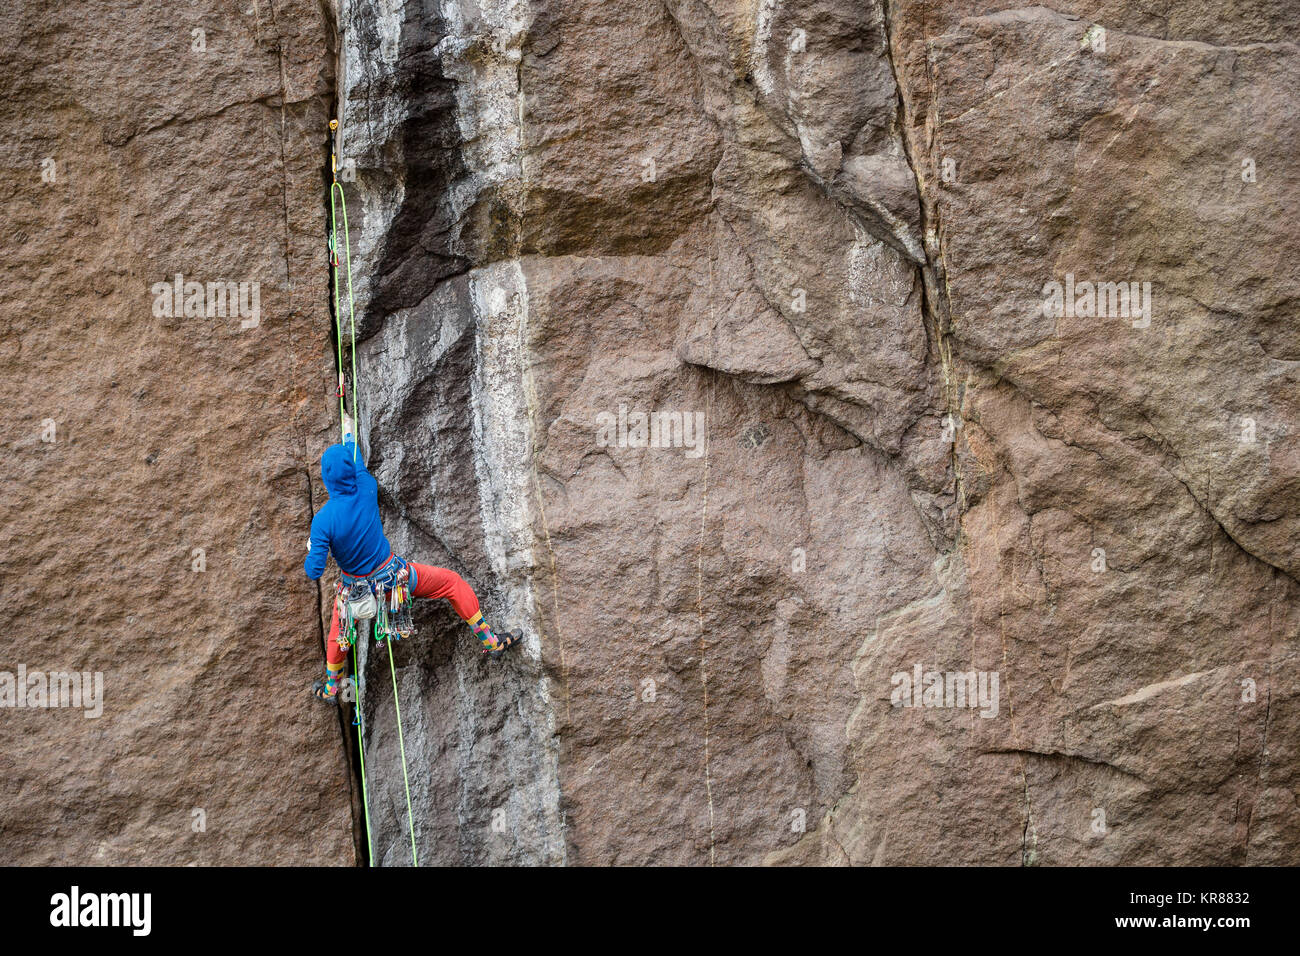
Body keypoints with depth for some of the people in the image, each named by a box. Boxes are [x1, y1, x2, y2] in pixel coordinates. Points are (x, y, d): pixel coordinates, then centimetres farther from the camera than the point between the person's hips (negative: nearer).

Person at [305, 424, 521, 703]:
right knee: (453, 583, 16)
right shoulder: (366, 492, -22)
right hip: (392, 574, -1)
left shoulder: (322, 521, -25)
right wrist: (349, 436, 21)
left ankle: (330, 687, 47)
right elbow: (358, 462, 2)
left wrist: (311, 552, 3)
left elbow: (314, 571, -20)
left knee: (339, 628, 31)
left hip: (356, 586, 1)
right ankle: (490, 641, 20)